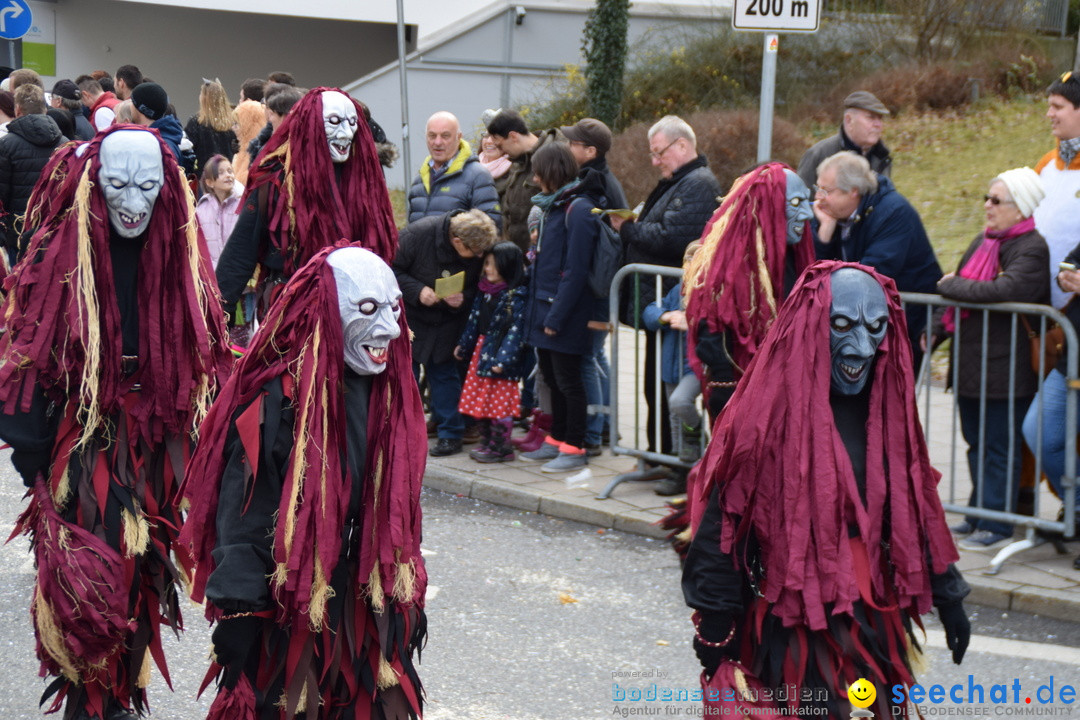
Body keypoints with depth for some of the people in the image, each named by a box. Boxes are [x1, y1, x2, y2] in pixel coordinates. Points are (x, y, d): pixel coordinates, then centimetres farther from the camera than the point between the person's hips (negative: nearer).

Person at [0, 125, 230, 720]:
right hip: (81, 442, -4)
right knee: (87, 583, -11)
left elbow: (202, 352, 10)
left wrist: (194, 441, 10)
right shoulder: (60, 253, -8)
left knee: (139, 581, 10)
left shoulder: (179, 254, 3)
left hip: (156, 447, 4)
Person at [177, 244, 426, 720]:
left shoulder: (388, 393, 3)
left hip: (365, 610, 6)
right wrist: (238, 618, -18)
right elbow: (242, 517, -17)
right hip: (288, 611, -6)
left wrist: (408, 597, 16)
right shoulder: (277, 400, -18)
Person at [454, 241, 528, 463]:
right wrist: (463, 345, 18)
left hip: (499, 353, -8)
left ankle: (501, 447, 4)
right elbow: (474, 320, 19)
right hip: (481, 350, 8)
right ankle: (486, 442, 21)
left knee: (499, 402, -4)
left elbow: (516, 330, -17)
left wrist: (503, 359, -23)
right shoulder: (484, 291, 10)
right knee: (481, 401, 11)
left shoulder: (516, 296, -13)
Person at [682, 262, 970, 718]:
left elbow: (916, 506, 11)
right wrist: (714, 625, -12)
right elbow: (724, 518, -13)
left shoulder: (886, 407, 2)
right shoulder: (769, 410, -16)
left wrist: (947, 595, 13)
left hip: (873, 615, 6)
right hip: (790, 621, -6)